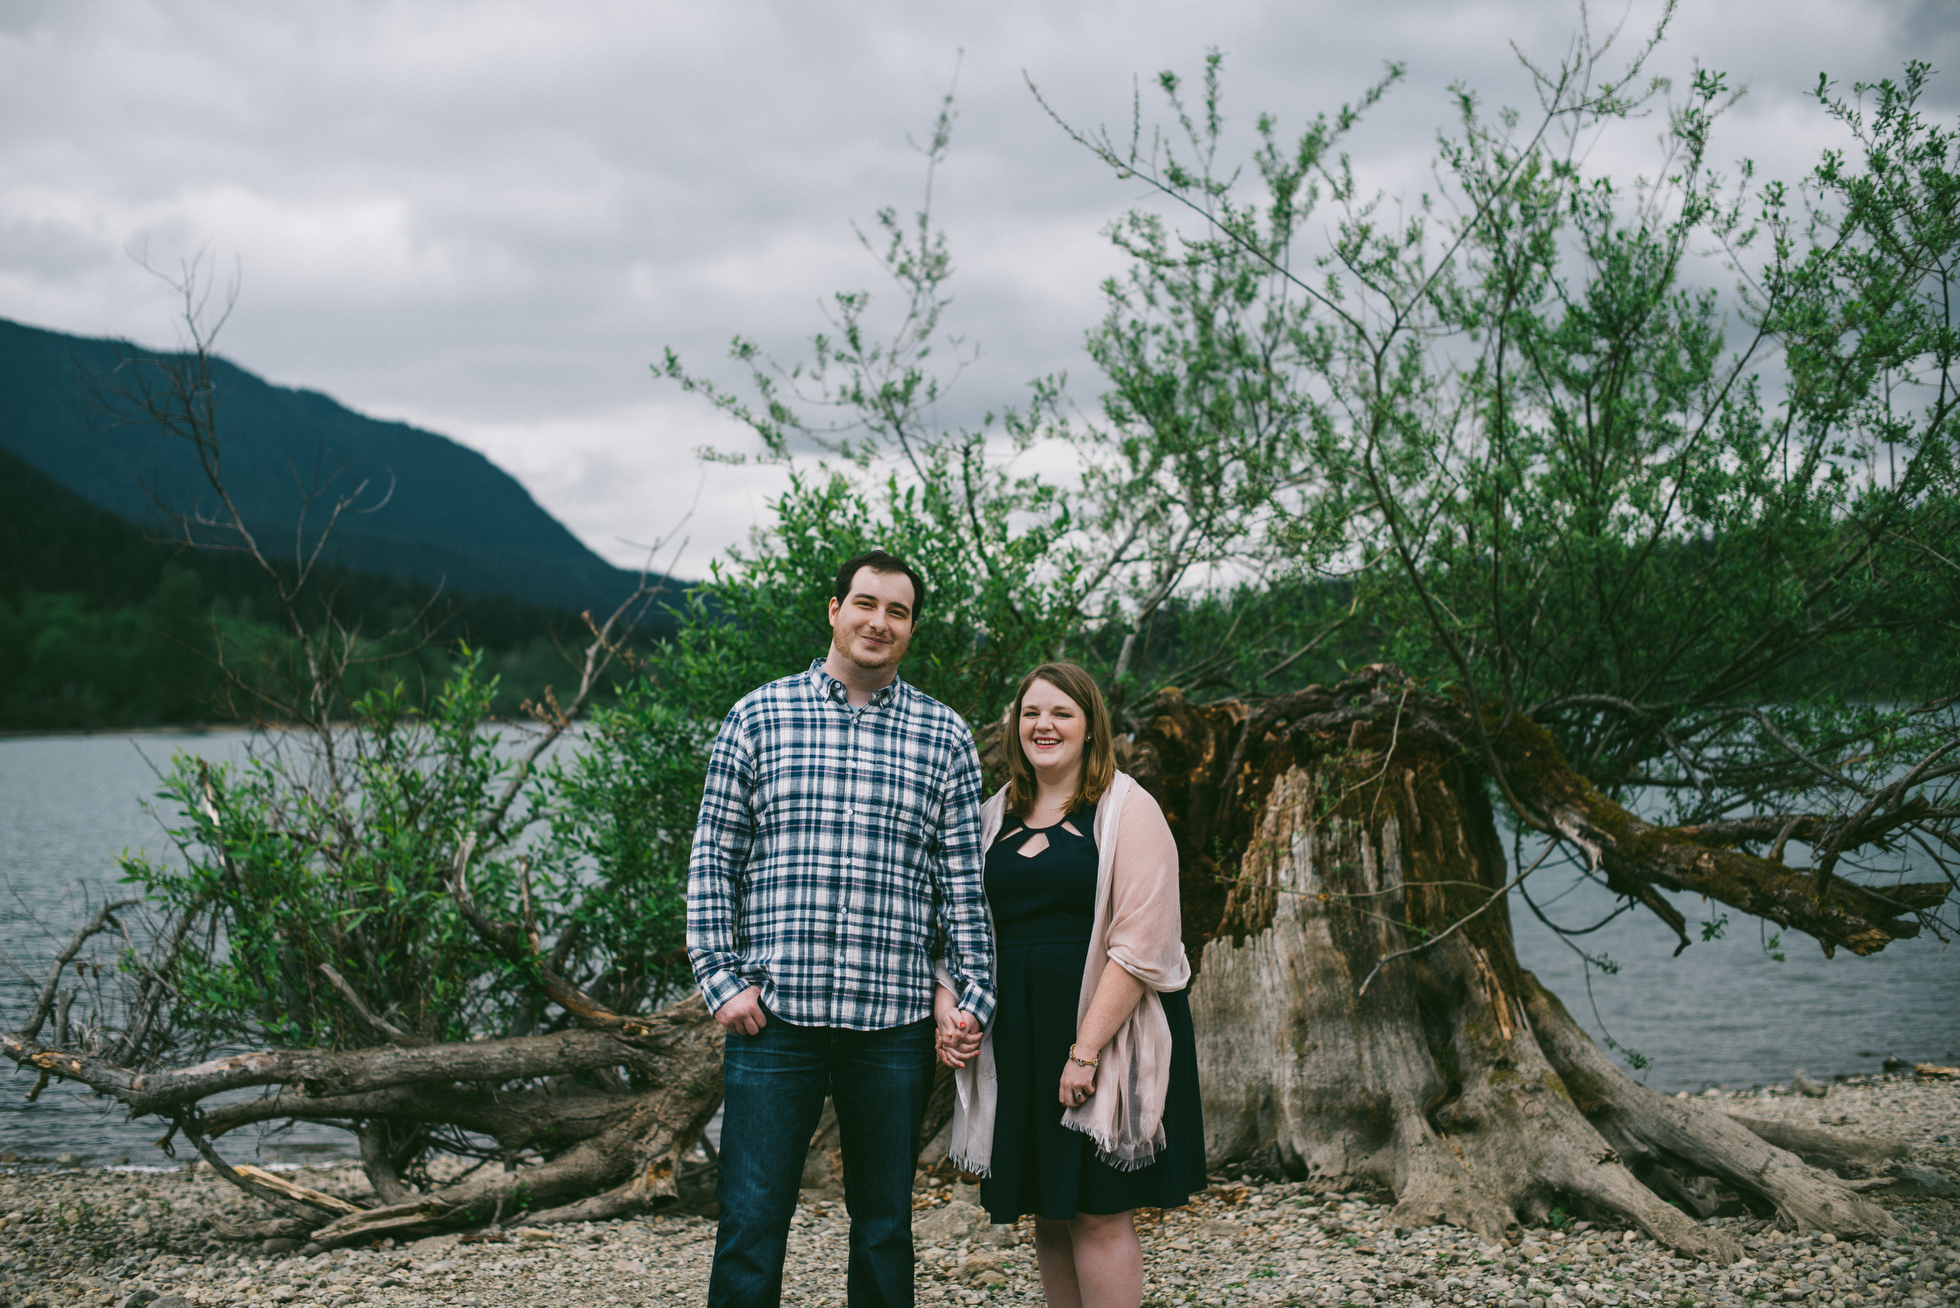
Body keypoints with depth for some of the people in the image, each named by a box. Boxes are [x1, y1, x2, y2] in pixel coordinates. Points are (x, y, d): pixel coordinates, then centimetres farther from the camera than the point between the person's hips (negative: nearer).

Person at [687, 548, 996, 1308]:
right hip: (773, 1015, -1)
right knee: (751, 1223, 0)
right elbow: (712, 861, 5)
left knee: (885, 1225, 11)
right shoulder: (759, 717, 5)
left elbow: (964, 878, 8)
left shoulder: (944, 738, 8)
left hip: (895, 1021, 2)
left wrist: (973, 997, 1)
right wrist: (722, 980, -3)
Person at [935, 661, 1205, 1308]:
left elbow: (1139, 945, -13)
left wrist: (1086, 1050, -19)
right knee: (1048, 1214, 10)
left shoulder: (1127, 811, -6)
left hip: (1108, 1031, -6)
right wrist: (946, 1002, -2)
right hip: (1018, 1038, 6)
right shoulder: (995, 817, 13)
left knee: (1099, 1215, -4)